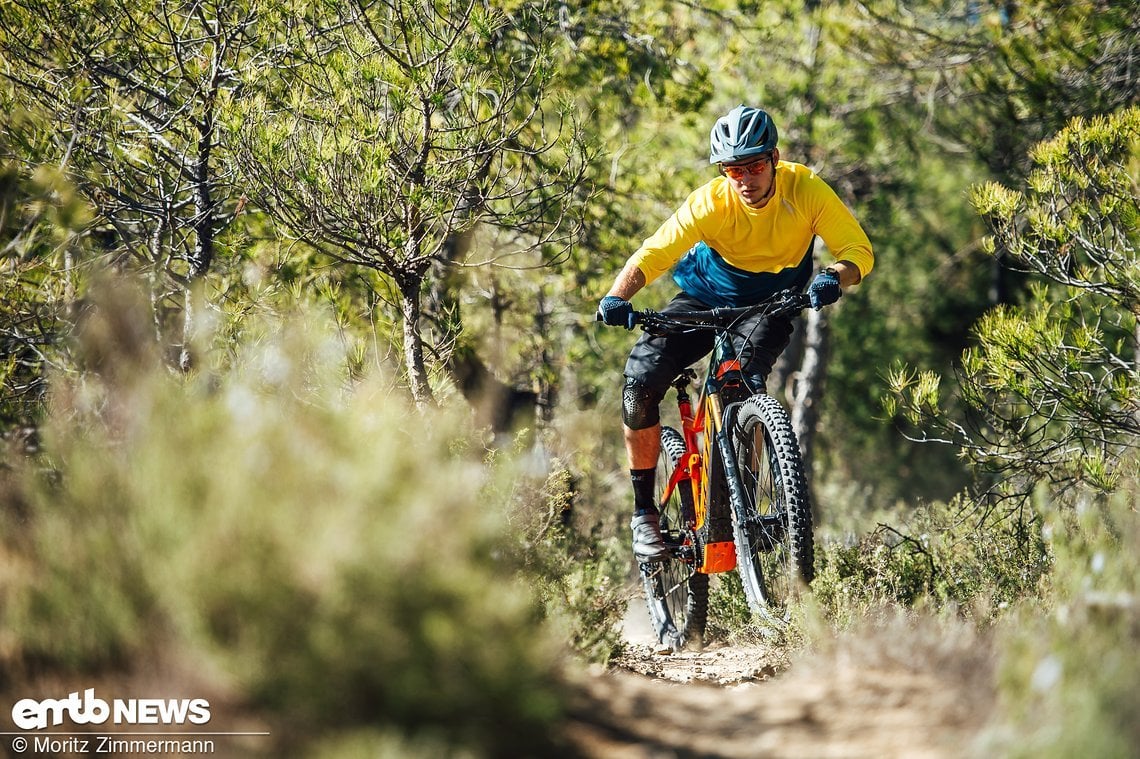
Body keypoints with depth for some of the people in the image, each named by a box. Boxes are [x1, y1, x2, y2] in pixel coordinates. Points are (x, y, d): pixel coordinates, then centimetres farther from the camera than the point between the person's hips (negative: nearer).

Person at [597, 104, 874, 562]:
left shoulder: (805, 189, -22)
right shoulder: (711, 202, -24)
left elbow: (859, 250, -23)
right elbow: (652, 255, -30)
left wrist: (835, 278, -46)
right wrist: (617, 297, -49)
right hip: (707, 298, 1)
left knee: (746, 382, -34)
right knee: (640, 380, -20)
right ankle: (644, 514, -5)